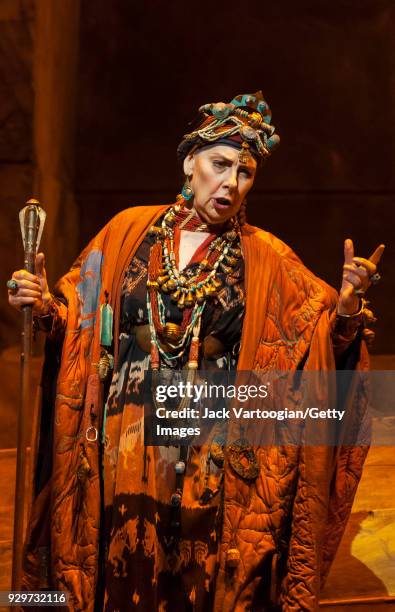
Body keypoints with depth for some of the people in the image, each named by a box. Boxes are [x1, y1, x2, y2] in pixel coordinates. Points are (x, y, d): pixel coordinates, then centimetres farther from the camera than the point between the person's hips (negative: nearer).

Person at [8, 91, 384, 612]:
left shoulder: (266, 258, 0)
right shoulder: (131, 231, 2)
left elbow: (326, 336, -5)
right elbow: (80, 321, 5)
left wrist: (347, 304, -24)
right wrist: (44, 306, -13)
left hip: (215, 457, 0)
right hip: (126, 447, 1)